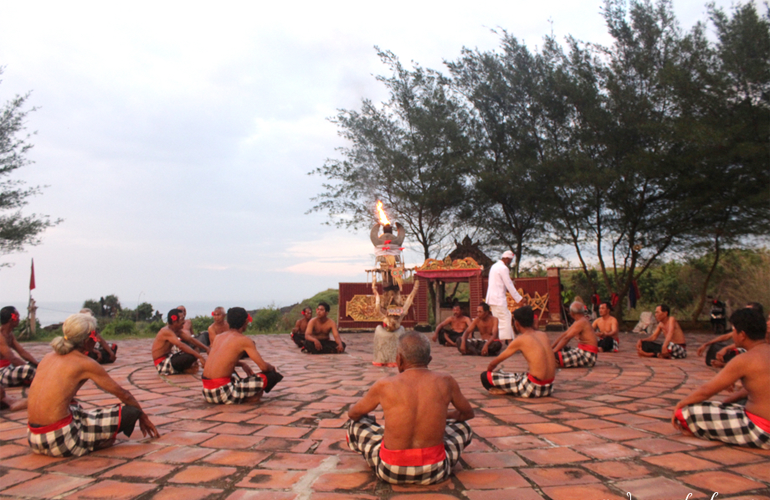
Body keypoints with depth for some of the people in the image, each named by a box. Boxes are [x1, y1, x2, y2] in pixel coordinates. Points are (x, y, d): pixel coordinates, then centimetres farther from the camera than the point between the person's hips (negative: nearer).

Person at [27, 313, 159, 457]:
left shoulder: (48, 357, 13)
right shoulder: (85, 364, -5)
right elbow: (122, 394, 4)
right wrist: (143, 416, 19)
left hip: (33, 440, 8)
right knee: (130, 412, -3)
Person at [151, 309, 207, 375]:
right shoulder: (166, 332, -23)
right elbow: (181, 346, -35)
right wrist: (200, 357, -40)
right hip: (162, 364, -10)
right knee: (191, 356, -29)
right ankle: (183, 370, -1)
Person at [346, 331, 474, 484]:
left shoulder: (384, 385, -7)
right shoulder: (446, 382, -4)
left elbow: (353, 414, 11)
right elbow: (468, 413, 16)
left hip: (391, 472, -1)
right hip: (435, 472, 1)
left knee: (355, 422, 23)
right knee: (464, 427, 28)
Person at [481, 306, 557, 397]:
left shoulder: (520, 340, -7)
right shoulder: (543, 335, 8)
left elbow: (494, 363, -1)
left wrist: (489, 370, 20)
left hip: (533, 388, -6)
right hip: (548, 388, 7)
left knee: (485, 376, 0)